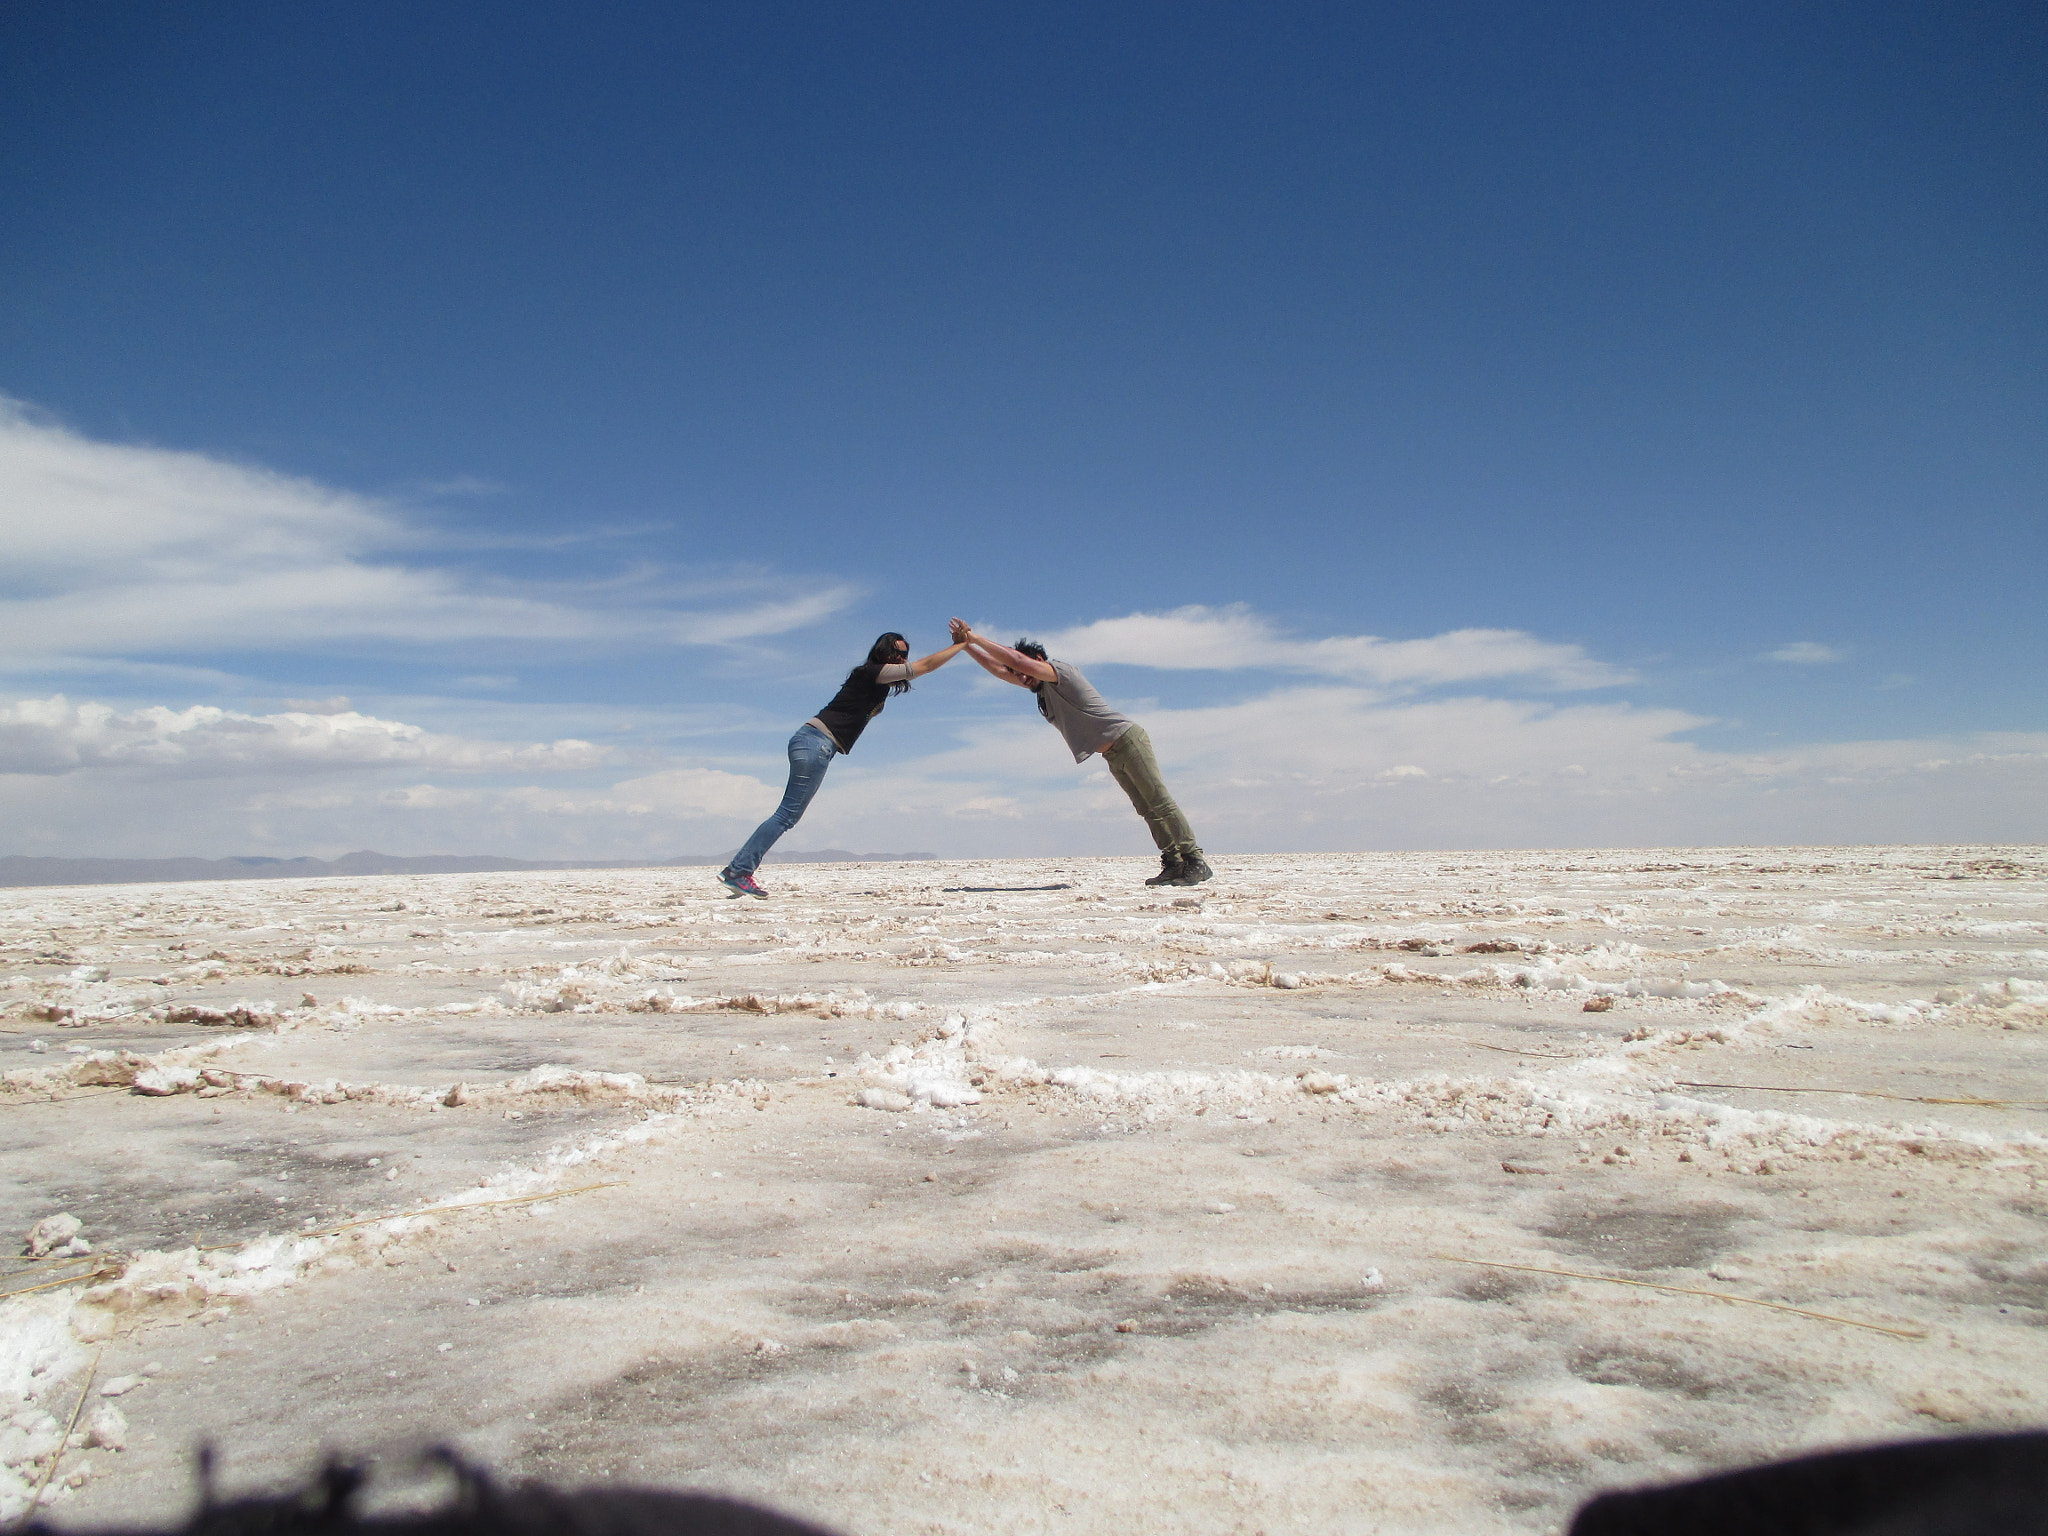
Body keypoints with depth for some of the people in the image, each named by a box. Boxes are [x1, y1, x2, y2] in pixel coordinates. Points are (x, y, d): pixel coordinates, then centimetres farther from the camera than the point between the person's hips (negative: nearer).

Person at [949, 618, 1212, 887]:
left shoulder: (1061, 671, -11)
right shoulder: (1041, 687, 14)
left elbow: (1016, 660, -23)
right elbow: (1000, 669, 15)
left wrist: (975, 638, -17)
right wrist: (967, 645, 8)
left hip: (1127, 739, -10)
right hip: (1113, 755, 10)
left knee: (1159, 803, -11)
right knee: (1147, 810, 6)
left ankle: (1196, 862, -10)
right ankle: (1174, 864, 7)